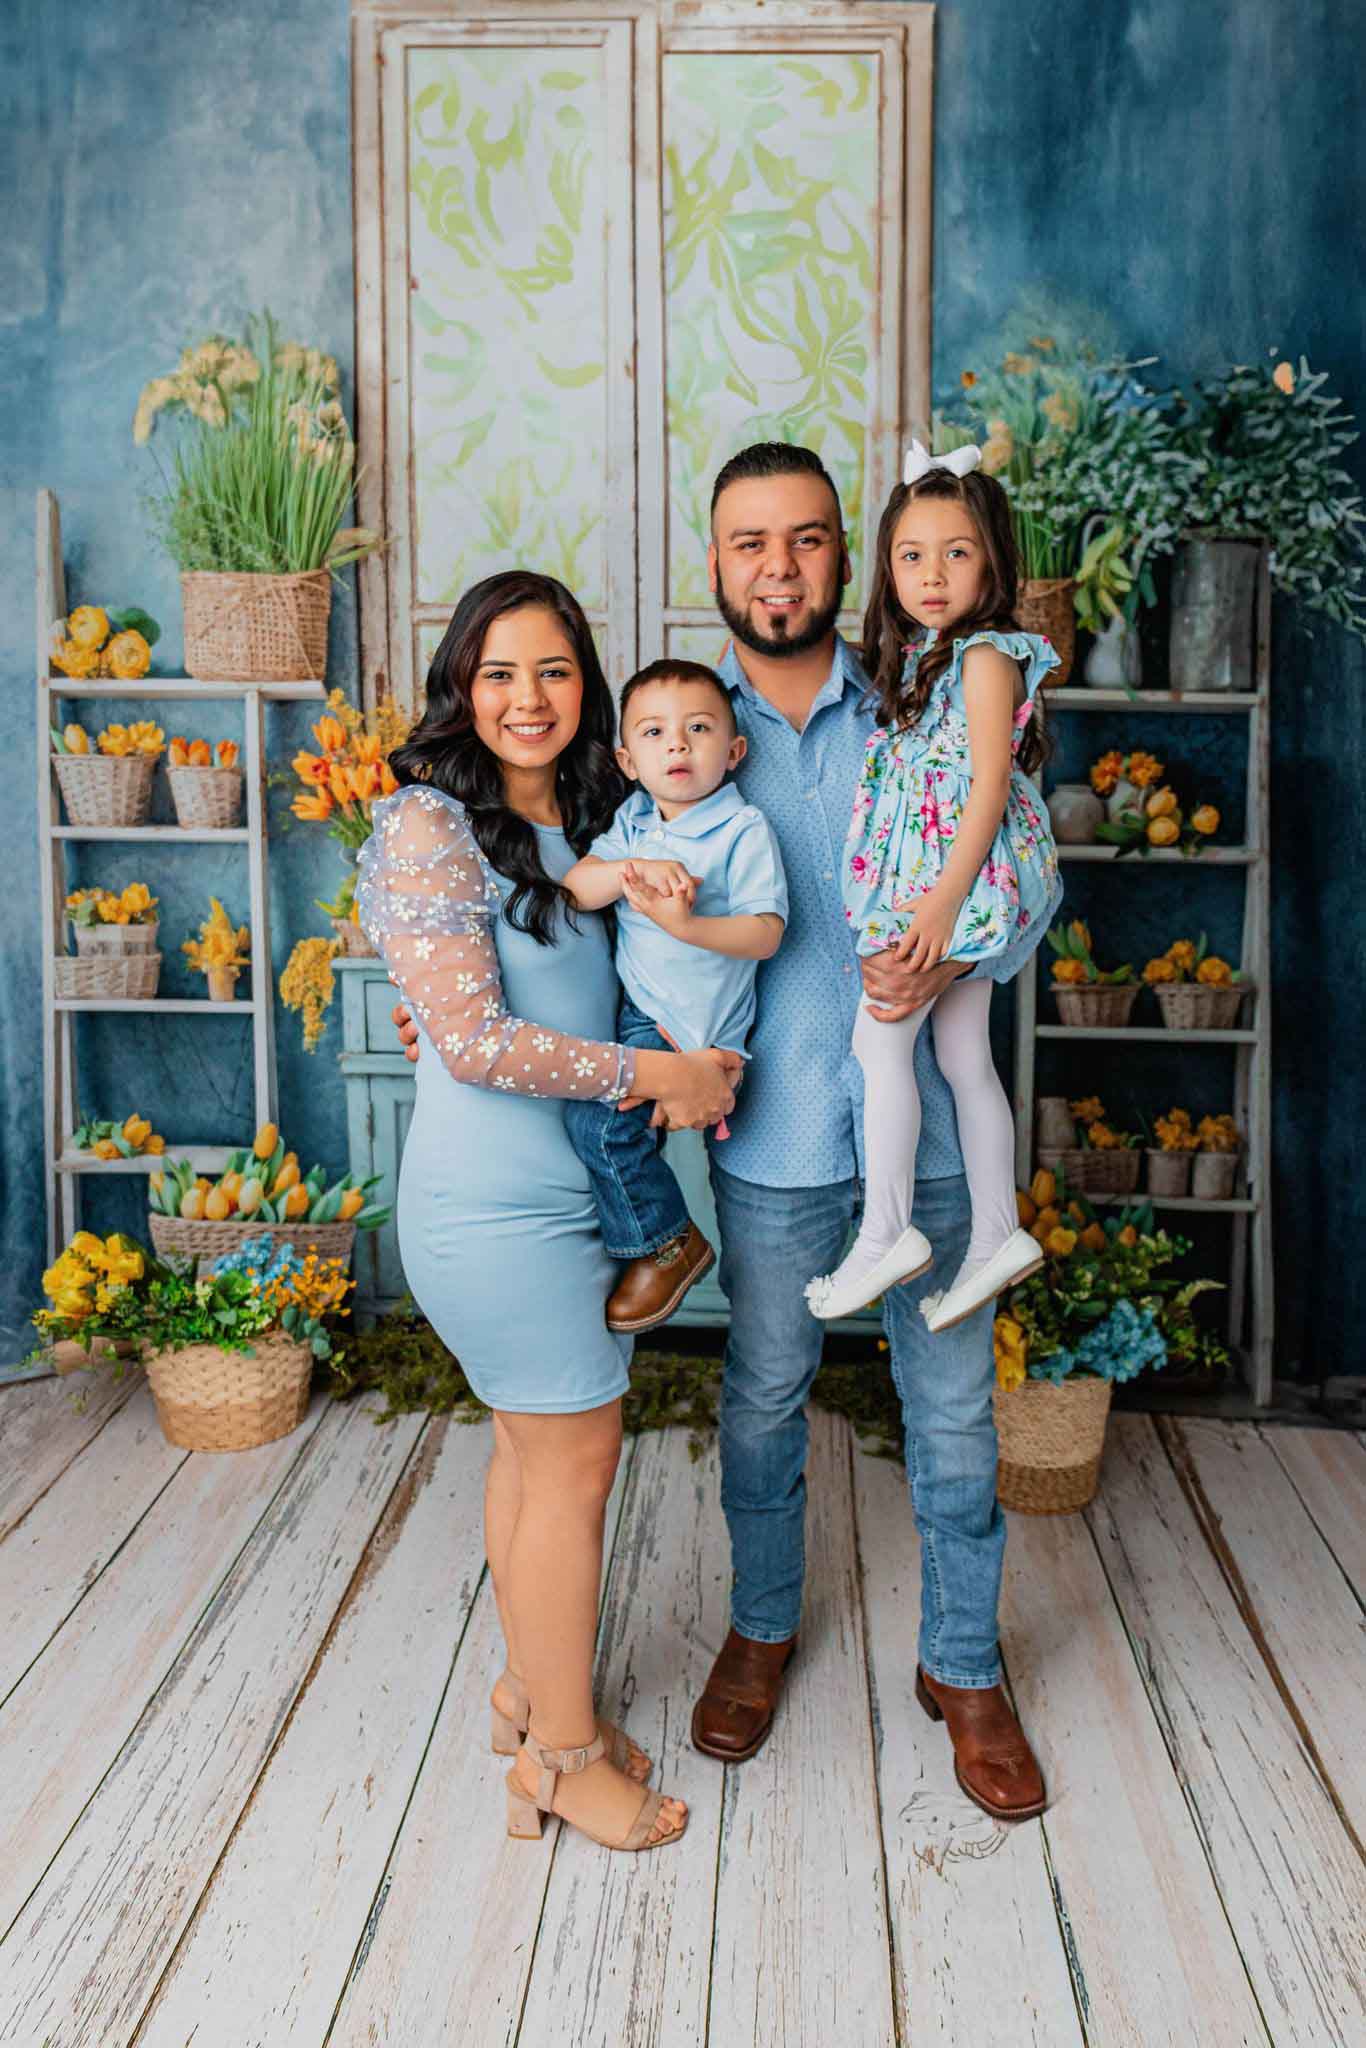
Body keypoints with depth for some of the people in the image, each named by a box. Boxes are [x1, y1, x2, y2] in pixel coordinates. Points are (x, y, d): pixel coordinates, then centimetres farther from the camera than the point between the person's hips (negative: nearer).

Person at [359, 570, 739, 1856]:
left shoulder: (586, 818, 9)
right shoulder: (429, 827, -15)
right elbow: (472, 1039, -21)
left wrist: (688, 1067, 1)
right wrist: (656, 1075, -18)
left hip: (572, 1186, 8)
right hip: (496, 1205, -8)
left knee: (533, 1449, 18)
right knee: (574, 1458, 1)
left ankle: (533, 1688, 36)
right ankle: (561, 1754, 19)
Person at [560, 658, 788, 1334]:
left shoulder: (744, 830, -12)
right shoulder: (632, 822, 7)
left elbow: (765, 933, -20)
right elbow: (574, 887, -6)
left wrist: (684, 925, -33)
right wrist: (633, 869, -25)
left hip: (689, 1024, -8)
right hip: (634, 1006, 8)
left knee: (598, 1119, -19)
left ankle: (668, 1244, 2)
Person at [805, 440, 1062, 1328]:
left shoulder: (987, 655, -12)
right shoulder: (917, 654, 14)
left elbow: (990, 783, -18)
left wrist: (945, 896, -23)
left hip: (963, 869, -9)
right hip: (926, 874, 9)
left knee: (880, 1037, -8)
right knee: (965, 1057, 11)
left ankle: (886, 1234, -1)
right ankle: (997, 1236, 18)